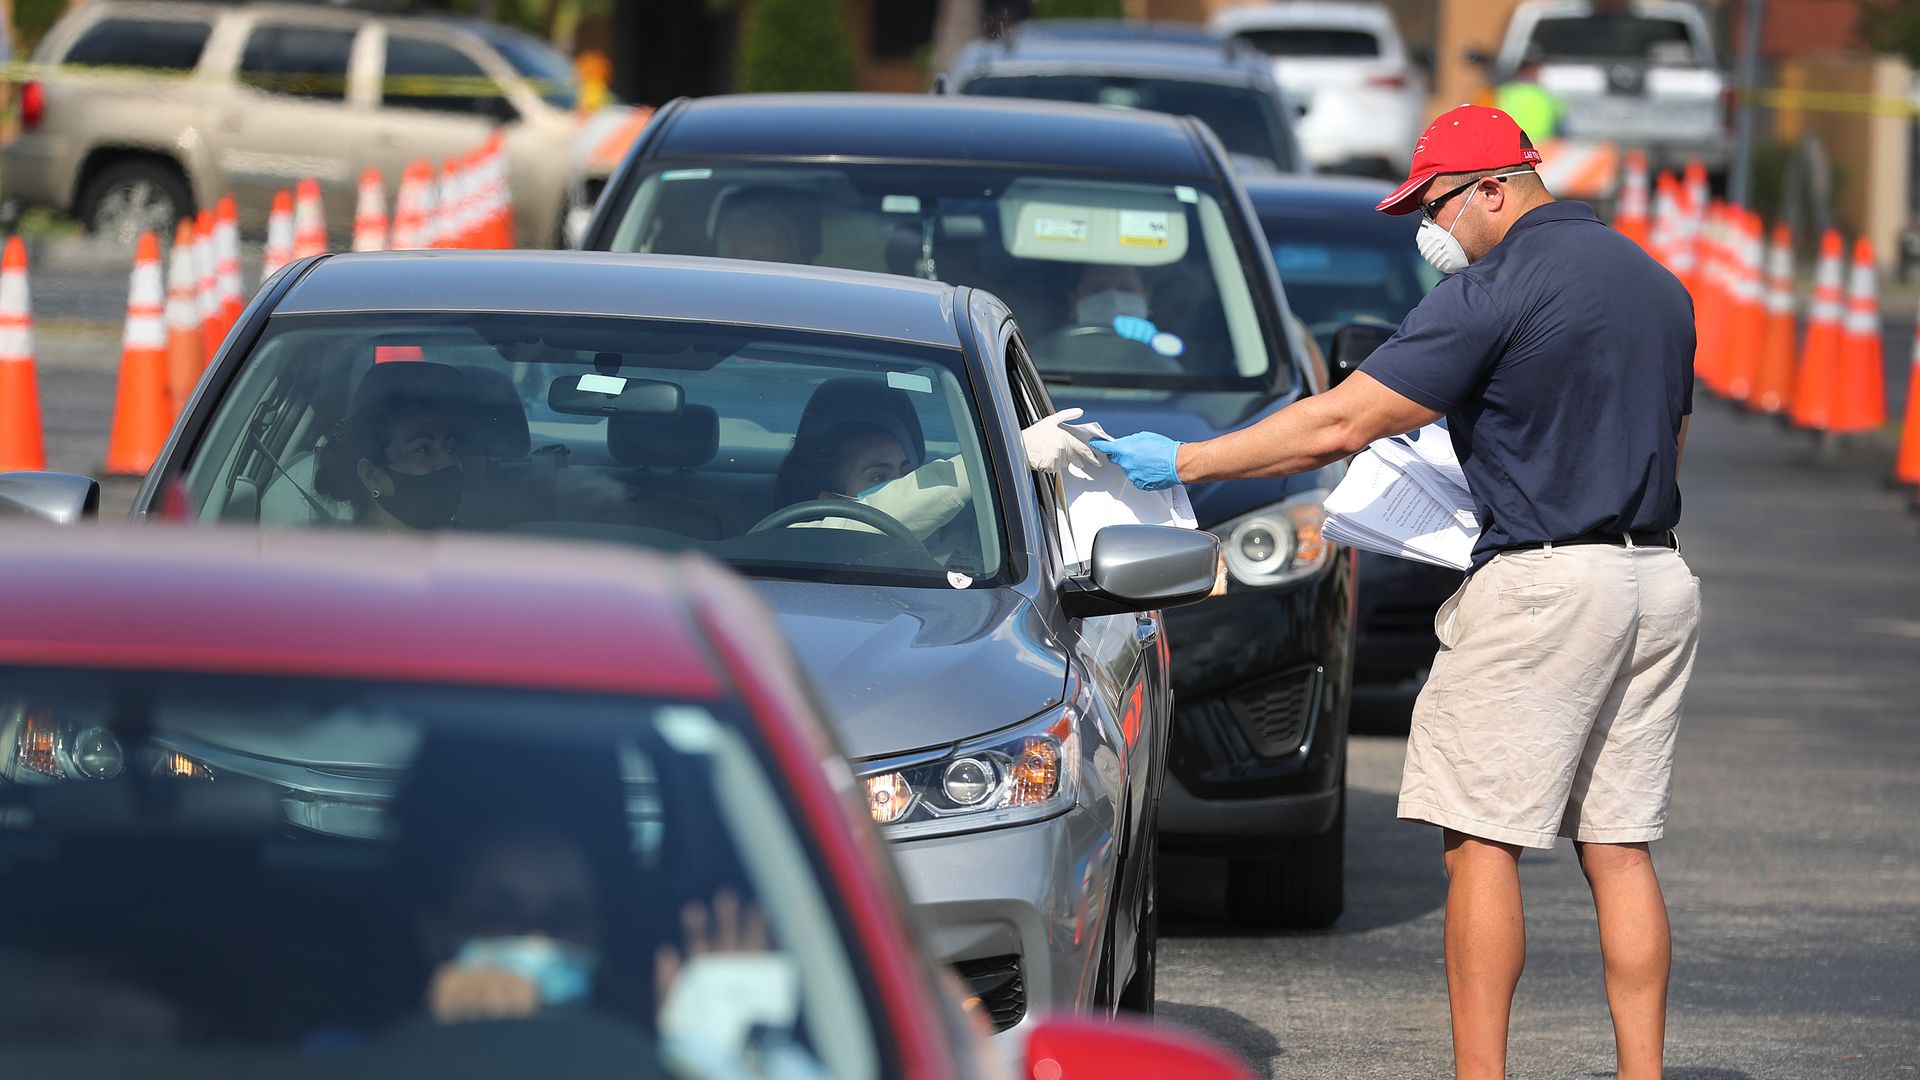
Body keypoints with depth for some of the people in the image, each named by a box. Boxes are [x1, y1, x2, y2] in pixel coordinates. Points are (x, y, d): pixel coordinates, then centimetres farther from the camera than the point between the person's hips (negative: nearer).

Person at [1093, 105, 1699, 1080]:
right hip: (1660, 579, 8)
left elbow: (1340, 424, -13)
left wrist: (1182, 463, -8)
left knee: (1482, 840, -4)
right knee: (1618, 848, 8)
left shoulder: (1493, 293, -10)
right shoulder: (1655, 283, 16)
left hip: (1543, 582, -8)